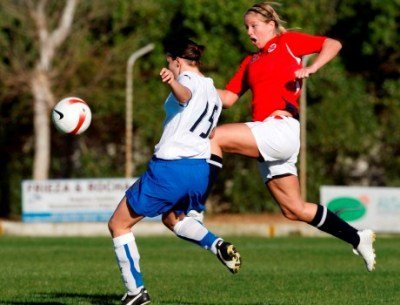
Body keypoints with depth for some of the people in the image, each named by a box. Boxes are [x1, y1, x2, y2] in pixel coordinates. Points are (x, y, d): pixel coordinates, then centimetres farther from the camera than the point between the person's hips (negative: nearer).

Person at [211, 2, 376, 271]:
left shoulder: (287, 42, 8)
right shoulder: (250, 62, 27)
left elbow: (333, 45, 2)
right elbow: (228, 98, 21)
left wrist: (312, 68, -14)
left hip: (281, 127, -8)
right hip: (269, 142, 8)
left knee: (215, 137, -22)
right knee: (294, 210, 7)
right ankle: (357, 239, 17)